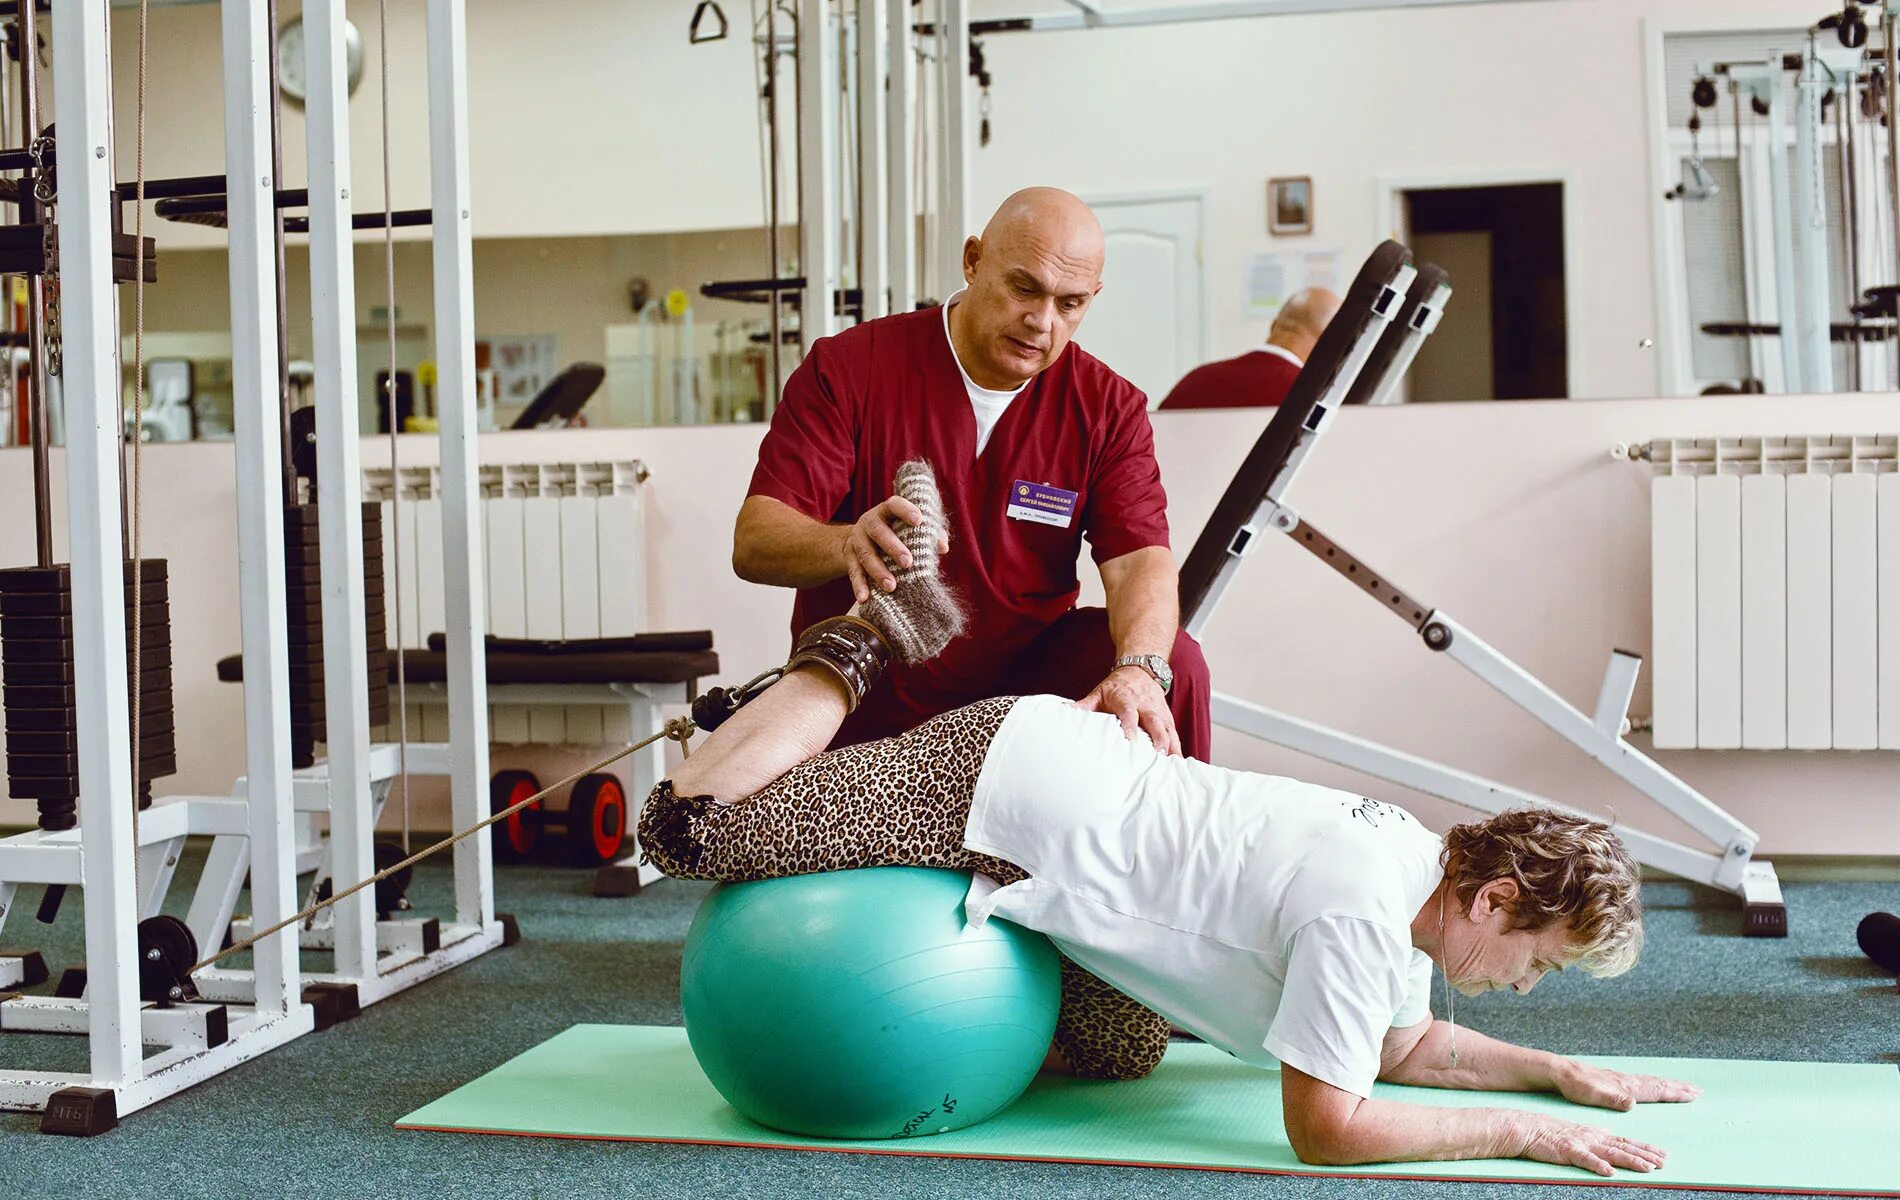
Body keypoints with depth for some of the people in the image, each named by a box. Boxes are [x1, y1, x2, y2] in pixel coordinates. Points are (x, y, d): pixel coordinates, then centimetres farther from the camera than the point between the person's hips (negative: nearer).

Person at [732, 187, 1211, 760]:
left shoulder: (1108, 408, 1)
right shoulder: (848, 369, -7)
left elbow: (1140, 561, -12)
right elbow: (753, 543, -16)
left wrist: (1138, 670, -35)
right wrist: (851, 544, -40)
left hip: (1023, 680, 1)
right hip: (867, 707, -1)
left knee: (1176, 660, -22)